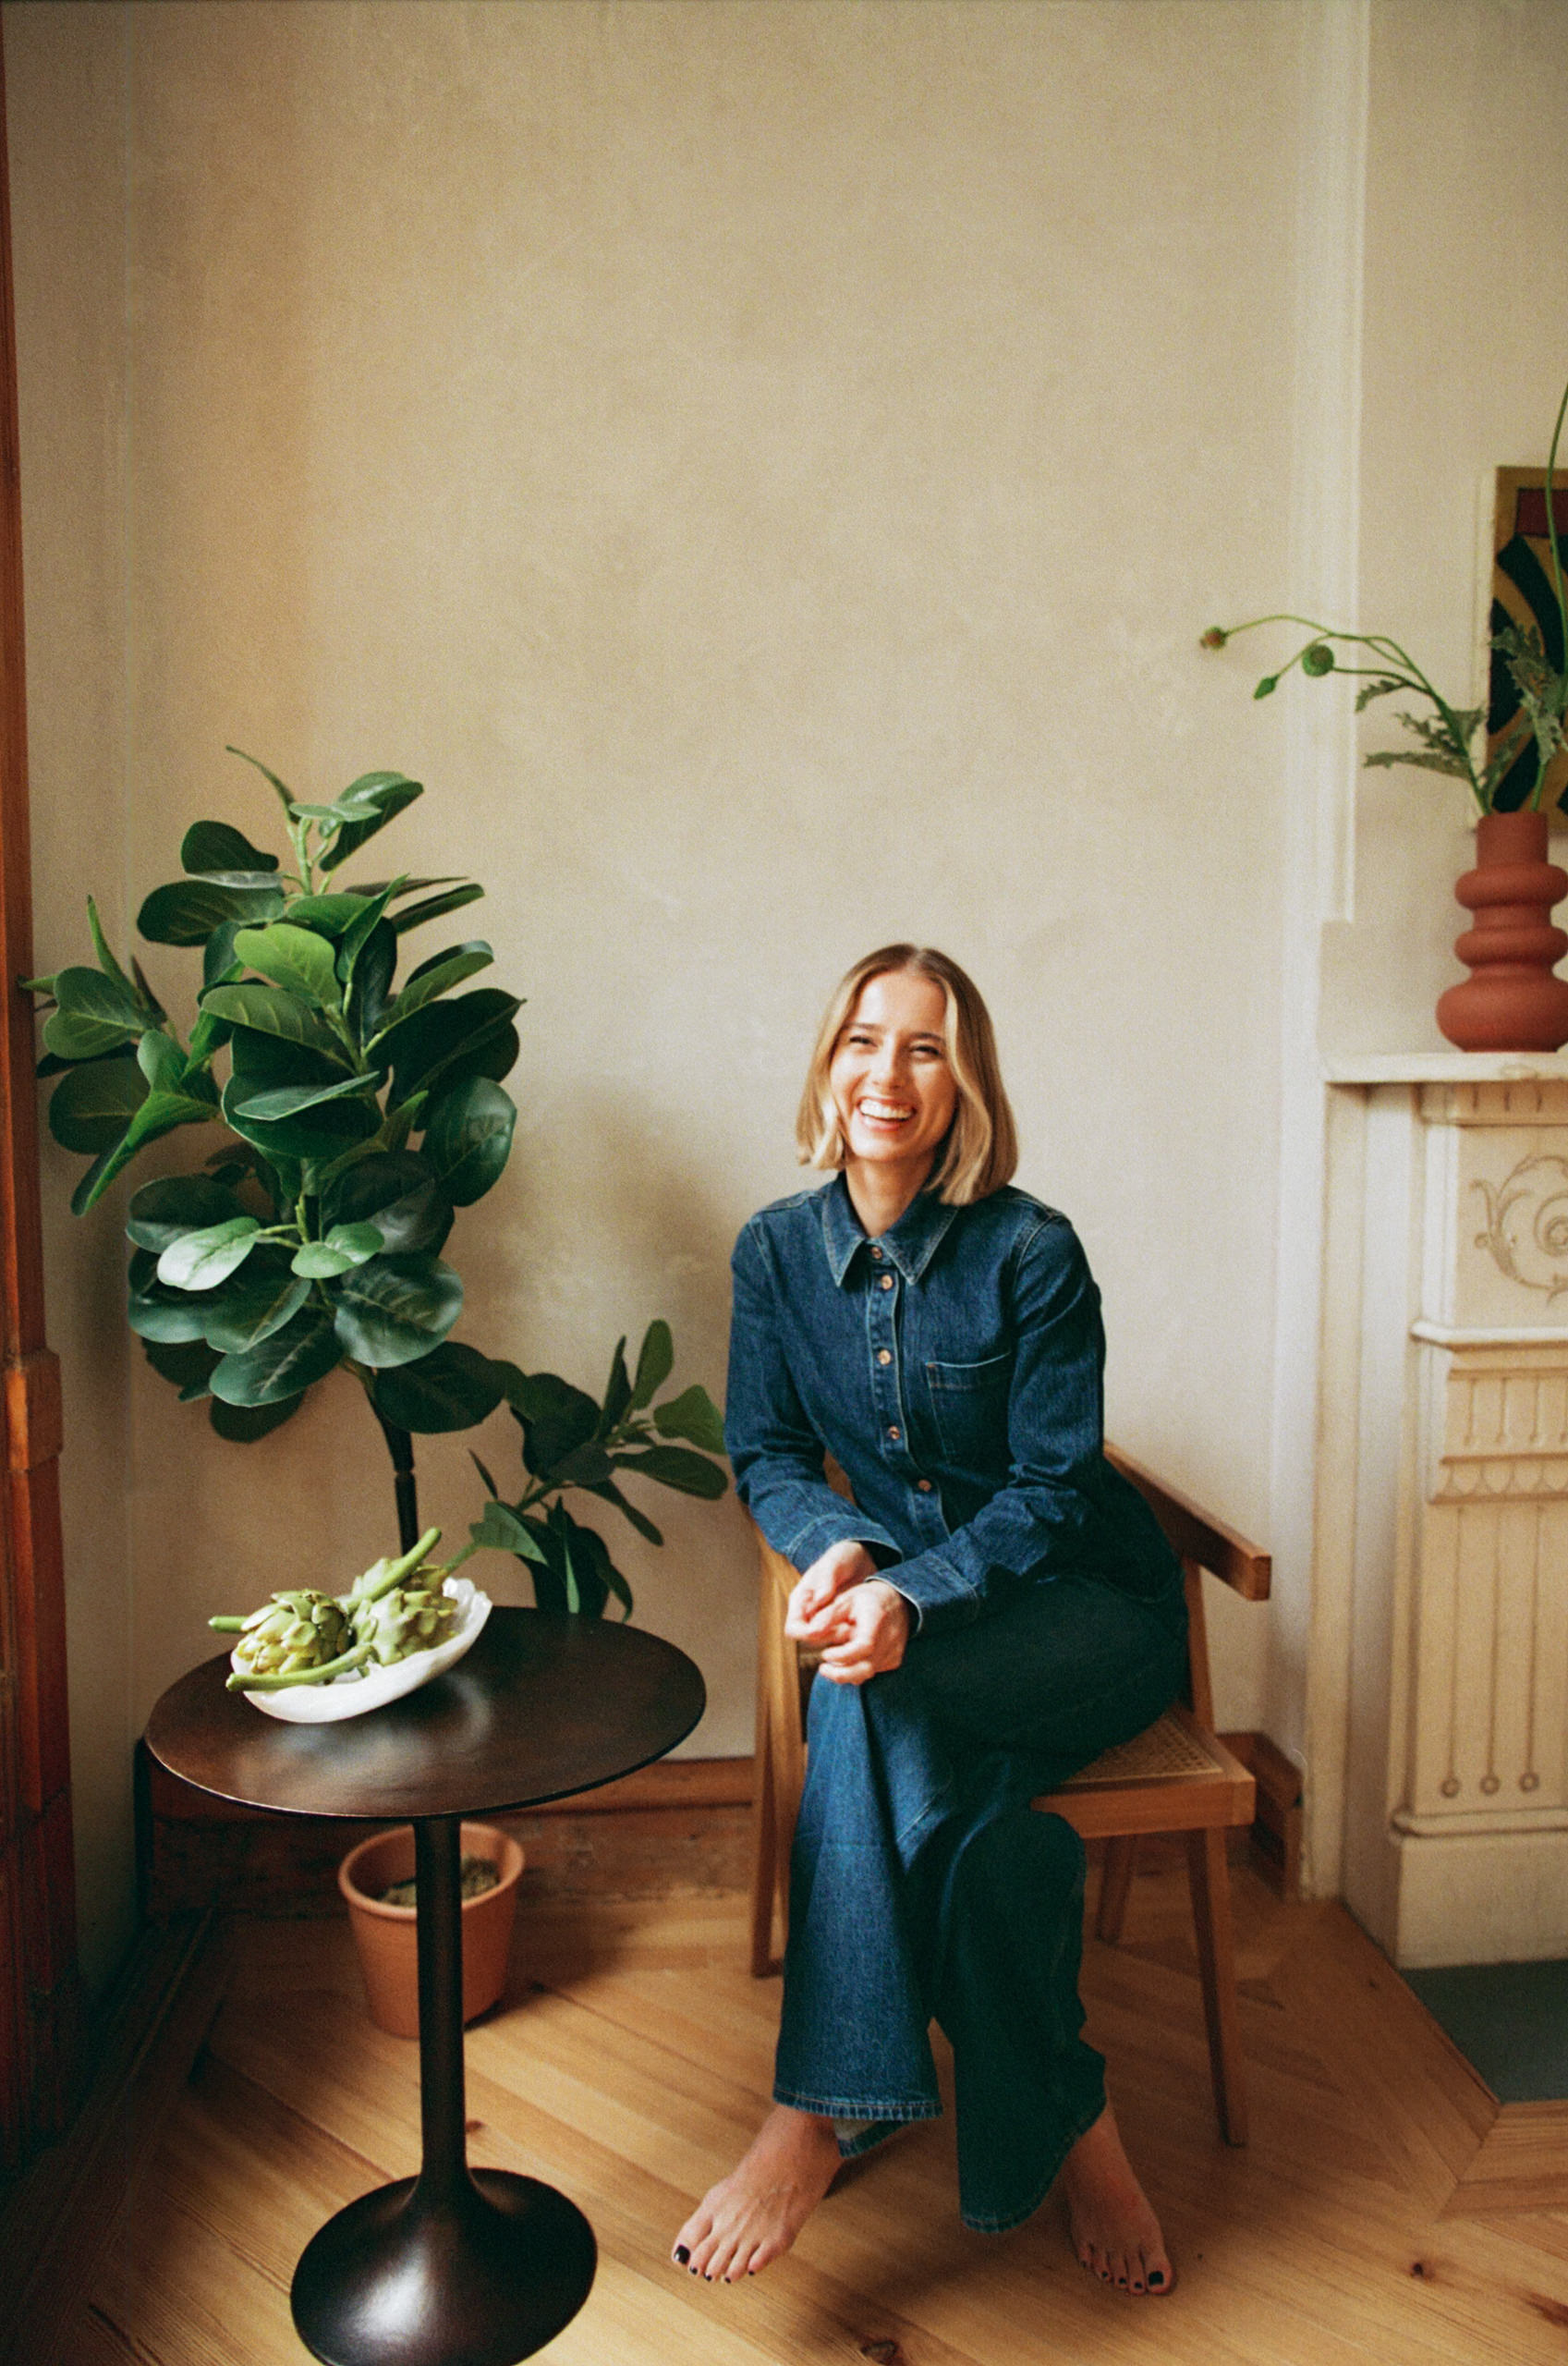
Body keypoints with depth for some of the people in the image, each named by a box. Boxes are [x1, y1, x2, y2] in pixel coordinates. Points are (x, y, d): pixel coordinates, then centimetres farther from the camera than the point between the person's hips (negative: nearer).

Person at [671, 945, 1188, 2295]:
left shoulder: (1032, 1253, -15)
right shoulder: (778, 1250, -3)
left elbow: (1053, 1487, -16)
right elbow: (767, 1455, 3)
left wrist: (912, 1596, -33)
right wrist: (834, 1545, -20)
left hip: (1086, 1609, -3)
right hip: (910, 1595, 3)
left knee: (869, 1693, -33)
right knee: (968, 1816, -31)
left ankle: (824, 2111, -21)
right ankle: (1065, 2122, -8)